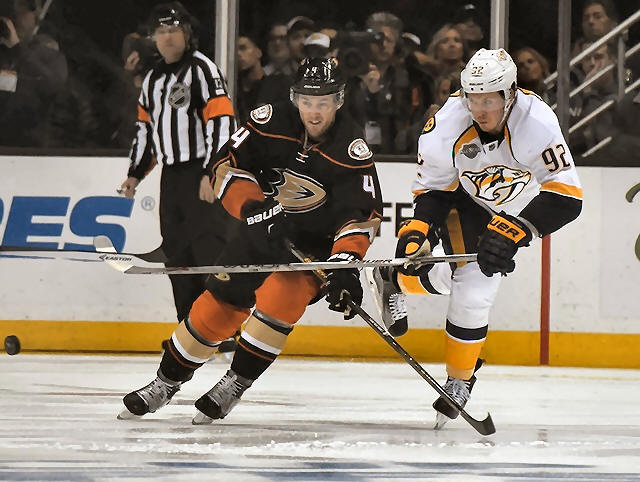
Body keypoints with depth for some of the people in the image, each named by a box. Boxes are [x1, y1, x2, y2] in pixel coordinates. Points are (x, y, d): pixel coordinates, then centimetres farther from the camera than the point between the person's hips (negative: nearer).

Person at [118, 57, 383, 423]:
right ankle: (166, 383, 21)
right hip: (264, 227, 3)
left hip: (316, 243, -3)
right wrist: (253, 208, -30)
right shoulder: (271, 122, -17)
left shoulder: (351, 149, -22)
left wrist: (347, 262, -36)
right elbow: (227, 165, -16)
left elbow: (362, 213, -23)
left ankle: (235, 385, -10)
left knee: (279, 297, -26)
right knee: (219, 305, 2)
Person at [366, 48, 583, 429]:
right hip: (466, 199, 1)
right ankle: (392, 278, 17)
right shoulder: (447, 126, -30)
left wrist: (513, 232, -48)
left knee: (472, 295, -10)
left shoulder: (536, 122, -37)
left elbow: (567, 197, -40)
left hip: (519, 208, -1)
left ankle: (459, 381, 13)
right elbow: (432, 189, -14)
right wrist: (417, 231, -30)